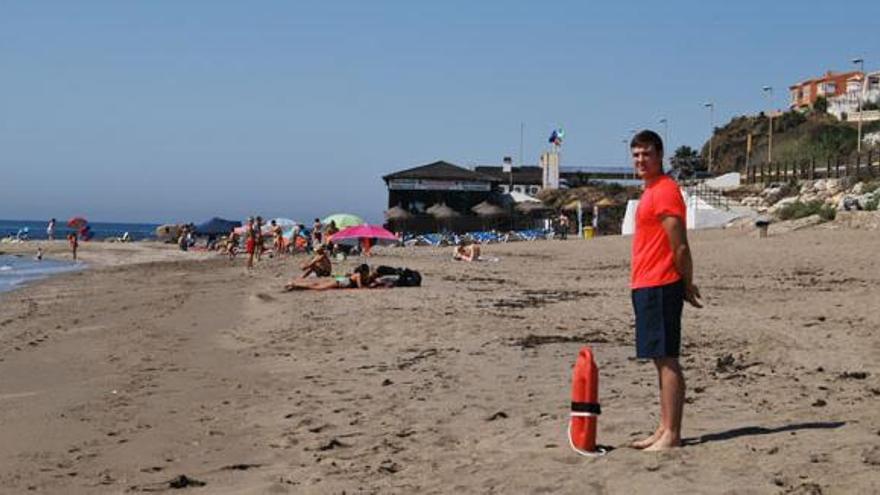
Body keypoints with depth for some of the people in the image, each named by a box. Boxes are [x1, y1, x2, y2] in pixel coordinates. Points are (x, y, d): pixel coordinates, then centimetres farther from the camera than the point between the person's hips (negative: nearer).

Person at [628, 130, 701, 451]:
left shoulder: (665, 190, -12)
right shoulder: (651, 192, 19)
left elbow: (679, 247, -15)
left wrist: (686, 286, -9)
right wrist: (685, 285, 19)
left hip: (660, 288, -10)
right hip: (646, 287, 10)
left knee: (666, 360, -8)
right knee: (661, 360, 12)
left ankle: (671, 435, -6)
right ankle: (664, 430, 18)